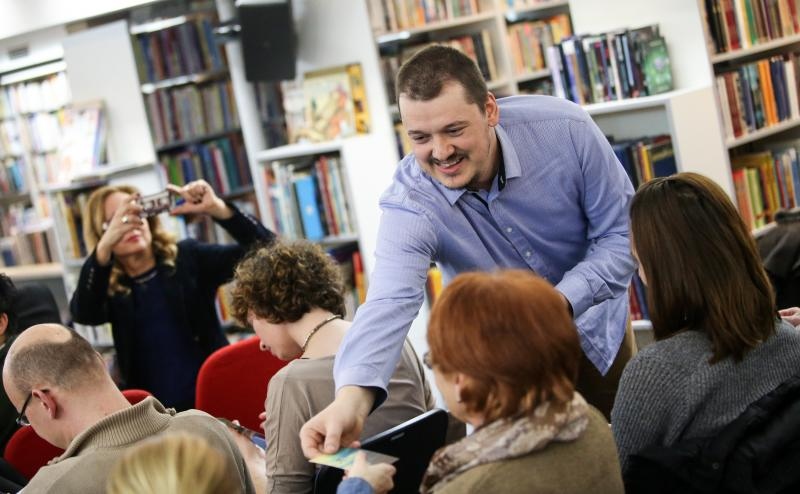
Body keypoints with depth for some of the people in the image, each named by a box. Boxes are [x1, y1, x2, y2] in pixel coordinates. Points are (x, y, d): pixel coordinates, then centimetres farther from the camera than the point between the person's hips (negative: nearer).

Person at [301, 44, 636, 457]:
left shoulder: (564, 129, -28)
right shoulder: (409, 202, -30)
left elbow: (622, 232, -18)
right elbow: (389, 304, -46)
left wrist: (561, 303, -35)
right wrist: (351, 399, -65)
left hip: (590, 315, 1)